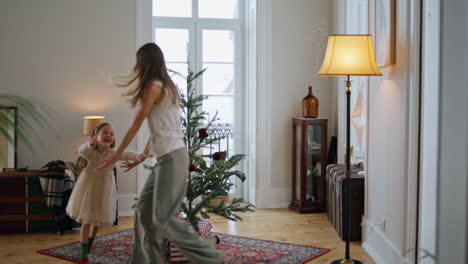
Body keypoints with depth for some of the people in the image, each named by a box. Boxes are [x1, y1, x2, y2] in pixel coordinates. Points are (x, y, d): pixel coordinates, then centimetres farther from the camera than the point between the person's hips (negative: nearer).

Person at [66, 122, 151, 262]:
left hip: (104, 187, 2)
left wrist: (139, 156, -58)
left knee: (99, 218, 15)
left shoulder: (113, 153, -18)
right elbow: (82, 151, -42)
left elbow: (126, 154, -36)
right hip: (89, 184, -2)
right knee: (87, 219, -3)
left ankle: (90, 241, 43)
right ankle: (84, 250, 10)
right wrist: (91, 143, -65)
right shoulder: (91, 151, -20)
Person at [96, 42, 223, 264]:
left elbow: (135, 126, -5)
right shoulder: (166, 86, 17)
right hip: (167, 157, 9)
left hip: (172, 157, -9)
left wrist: (116, 154, 6)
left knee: (163, 217, -6)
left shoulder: (153, 87, -10)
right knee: (144, 210, 12)